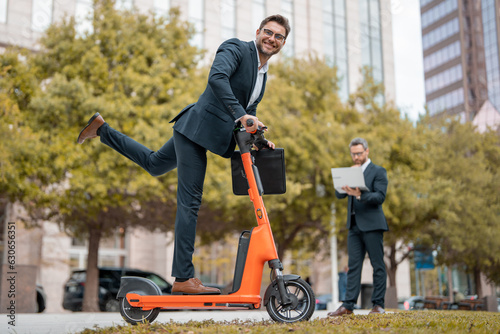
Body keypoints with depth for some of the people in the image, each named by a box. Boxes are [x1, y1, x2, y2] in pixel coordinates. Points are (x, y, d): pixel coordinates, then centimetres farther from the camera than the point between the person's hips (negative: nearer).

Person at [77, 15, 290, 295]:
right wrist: (240, 114, -34)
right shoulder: (235, 48, -9)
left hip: (209, 135, 10)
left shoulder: (263, 75, 18)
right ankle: (184, 278, -4)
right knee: (190, 202, -9)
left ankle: (102, 128, 38)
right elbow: (217, 77, -27)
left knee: (154, 164, 27)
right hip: (196, 129, -10)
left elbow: (248, 114, 22)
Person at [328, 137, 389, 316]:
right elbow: (339, 194, 10)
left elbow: (380, 197, -12)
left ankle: (378, 304, 6)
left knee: (378, 265, 0)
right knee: (353, 266, 3)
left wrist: (360, 194, -27)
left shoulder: (378, 171, 0)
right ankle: (348, 305, 3)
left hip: (372, 225, -6)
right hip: (354, 226, 6)